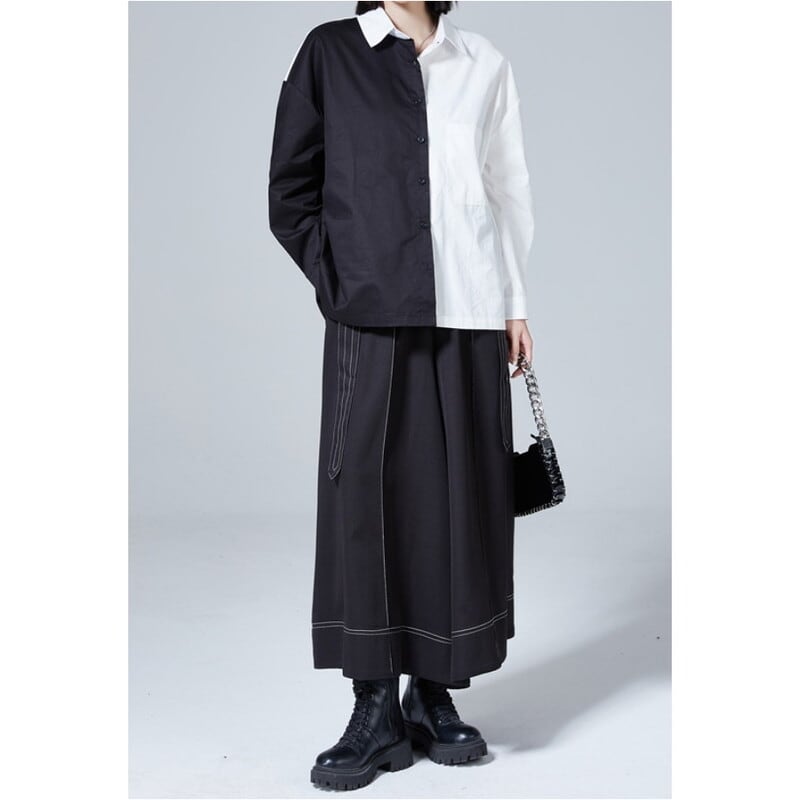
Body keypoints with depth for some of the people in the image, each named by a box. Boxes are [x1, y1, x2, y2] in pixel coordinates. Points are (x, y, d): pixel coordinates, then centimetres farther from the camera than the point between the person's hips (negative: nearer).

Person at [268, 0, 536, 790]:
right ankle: (376, 710, 9)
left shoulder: (485, 64, 14)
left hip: (469, 317, 2)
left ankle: (433, 696, 17)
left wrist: (513, 301, 9)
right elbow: (290, 189, 7)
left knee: (461, 498, 3)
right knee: (367, 495, -2)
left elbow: (509, 190, 14)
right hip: (373, 320, -2)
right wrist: (339, 282, -2)